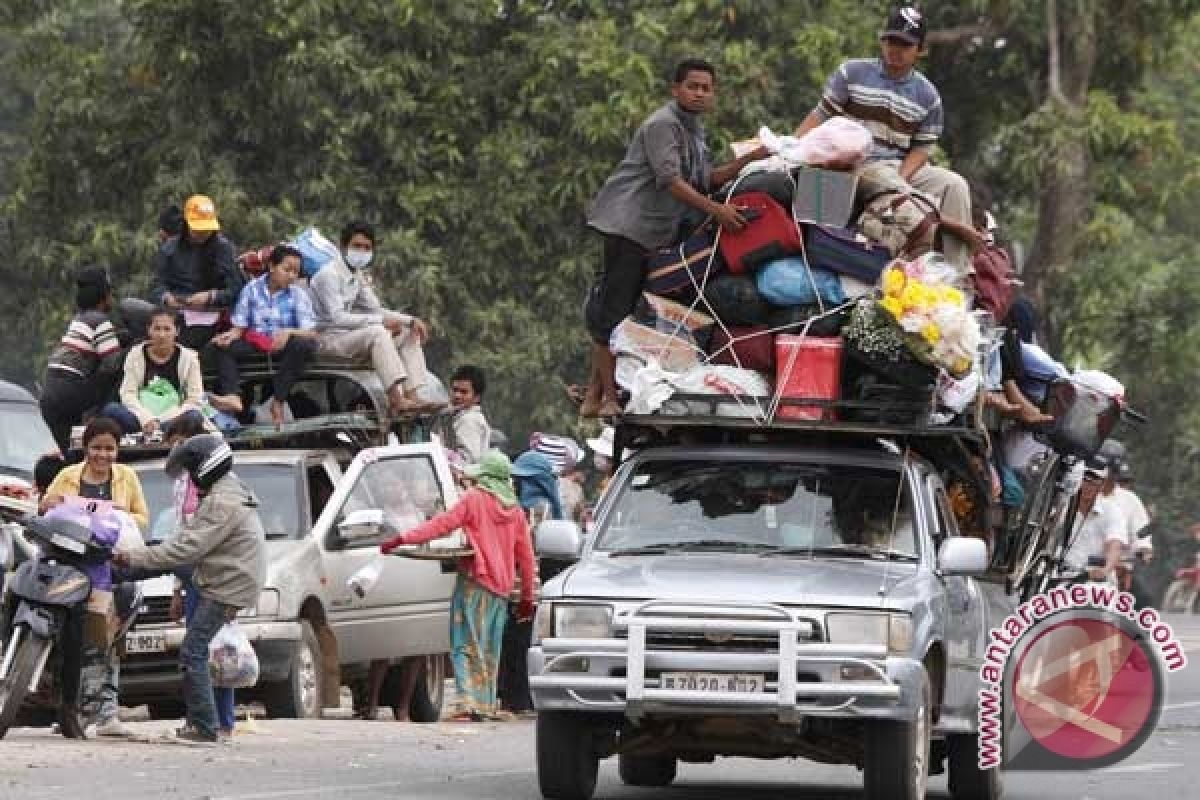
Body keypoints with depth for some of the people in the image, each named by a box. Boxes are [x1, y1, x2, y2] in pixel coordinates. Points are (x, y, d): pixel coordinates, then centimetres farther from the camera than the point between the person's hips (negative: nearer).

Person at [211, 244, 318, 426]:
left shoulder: (298, 295, 1)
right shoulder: (252, 289, 4)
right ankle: (233, 396, -41)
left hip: (284, 345, -2)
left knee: (305, 345, -34)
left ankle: (278, 401, -31)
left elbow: (310, 332, -7)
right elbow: (239, 326, 4)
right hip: (254, 343, 2)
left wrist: (289, 332, -26)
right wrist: (232, 334, -20)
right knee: (221, 346, -22)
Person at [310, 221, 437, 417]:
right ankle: (396, 398, -44)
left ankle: (412, 395, -15)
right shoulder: (329, 275, -13)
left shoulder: (358, 276, 16)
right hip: (328, 339, -10)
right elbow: (337, 318, -23)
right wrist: (381, 320, -24)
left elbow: (376, 310, 18)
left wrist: (410, 321, 1)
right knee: (376, 332, -34)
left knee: (409, 334, 2)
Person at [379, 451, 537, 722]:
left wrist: (403, 538, -16)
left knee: (467, 645, -8)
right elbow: (526, 557, 16)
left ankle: (470, 704, -20)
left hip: (475, 580, -6)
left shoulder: (474, 499, -4)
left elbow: (442, 523, -14)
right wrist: (527, 597, 24)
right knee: (489, 650, 13)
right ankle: (486, 705, 13)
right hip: (501, 588, 6)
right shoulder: (515, 510, 13)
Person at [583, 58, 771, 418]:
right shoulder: (663, 124, -12)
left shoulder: (694, 131, 19)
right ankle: (609, 398, -9)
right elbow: (669, 180, -23)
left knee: (608, 312, 12)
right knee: (612, 312, -8)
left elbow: (706, 181, 12)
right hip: (630, 224, -10)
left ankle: (594, 395, 15)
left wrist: (748, 159, 1)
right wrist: (716, 210, -29)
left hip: (655, 233, 10)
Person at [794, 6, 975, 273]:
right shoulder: (852, 73, 7)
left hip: (905, 169, 3)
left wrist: (900, 178, -13)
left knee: (954, 184, -22)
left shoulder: (928, 96, 10)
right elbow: (820, 116, 5)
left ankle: (959, 276, -27)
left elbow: (921, 149, 7)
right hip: (858, 166, -3)